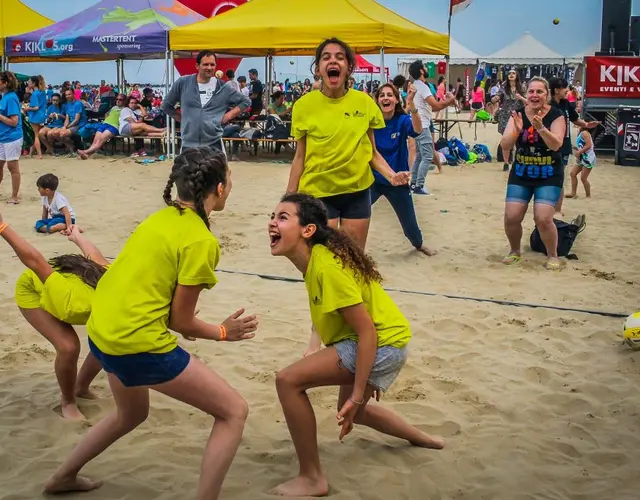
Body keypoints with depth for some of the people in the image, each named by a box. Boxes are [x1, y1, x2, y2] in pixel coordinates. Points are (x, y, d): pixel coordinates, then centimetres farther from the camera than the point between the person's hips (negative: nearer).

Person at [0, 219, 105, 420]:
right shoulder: (78, 304, -47)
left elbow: (94, 255, -13)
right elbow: (36, 262, -42)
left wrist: (76, 236, 7)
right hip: (32, 288, -5)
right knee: (68, 347, -24)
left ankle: (81, 388, 22)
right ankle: (68, 402, 4)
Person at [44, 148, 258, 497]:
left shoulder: (164, 217, 7)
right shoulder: (201, 241, -16)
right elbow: (181, 321, -10)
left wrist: (182, 323, 13)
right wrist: (223, 332, 6)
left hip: (103, 329, 9)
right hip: (138, 343, -9)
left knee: (131, 414, 35)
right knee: (233, 411, 1)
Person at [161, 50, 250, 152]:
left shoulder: (223, 88, 2)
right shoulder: (183, 83, 1)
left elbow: (245, 101, 13)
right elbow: (166, 105, 13)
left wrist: (229, 115, 0)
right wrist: (183, 119, 7)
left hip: (214, 144, 0)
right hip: (189, 144, 0)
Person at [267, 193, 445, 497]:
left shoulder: (326, 266, -26)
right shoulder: (317, 257, 3)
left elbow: (367, 331, -26)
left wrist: (357, 395, -24)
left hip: (383, 344, -10)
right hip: (384, 341, 10)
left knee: (288, 380, -17)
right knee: (350, 411, 31)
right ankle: (424, 439, 52)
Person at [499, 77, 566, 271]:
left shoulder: (556, 115, -10)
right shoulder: (518, 114, -3)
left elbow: (556, 144, -23)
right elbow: (505, 146, -11)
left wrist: (540, 127, -38)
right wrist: (516, 130, -30)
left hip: (549, 176, -3)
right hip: (520, 174, 3)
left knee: (543, 218, -15)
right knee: (511, 217, -4)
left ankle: (553, 256, 9)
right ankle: (515, 251, 24)